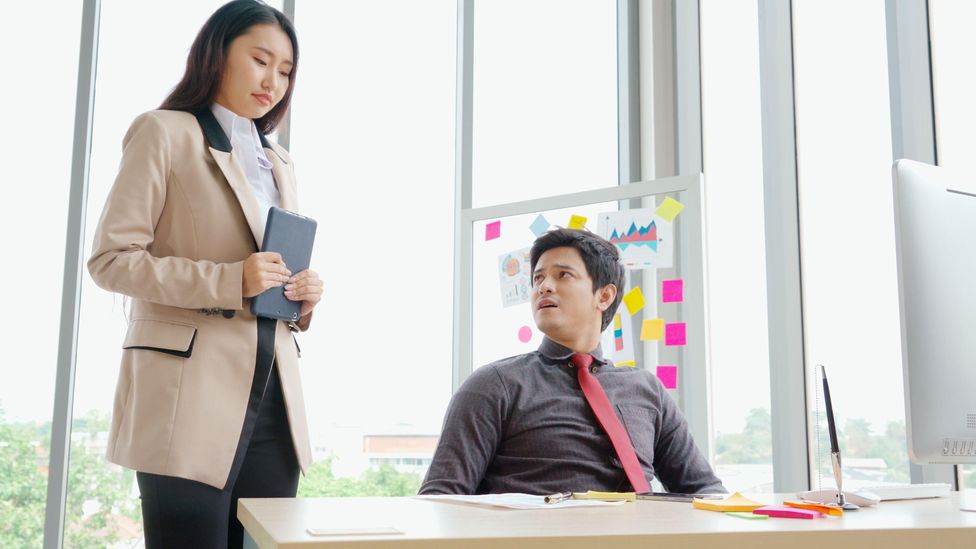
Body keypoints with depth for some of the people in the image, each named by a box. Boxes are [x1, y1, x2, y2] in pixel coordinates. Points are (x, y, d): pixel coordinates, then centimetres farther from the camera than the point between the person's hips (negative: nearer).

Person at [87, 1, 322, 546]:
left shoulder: (280, 163, 21)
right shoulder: (164, 134, 1)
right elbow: (111, 258, -7)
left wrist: (304, 296, 1)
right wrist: (229, 281, -17)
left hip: (273, 396, 6)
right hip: (191, 396, -6)